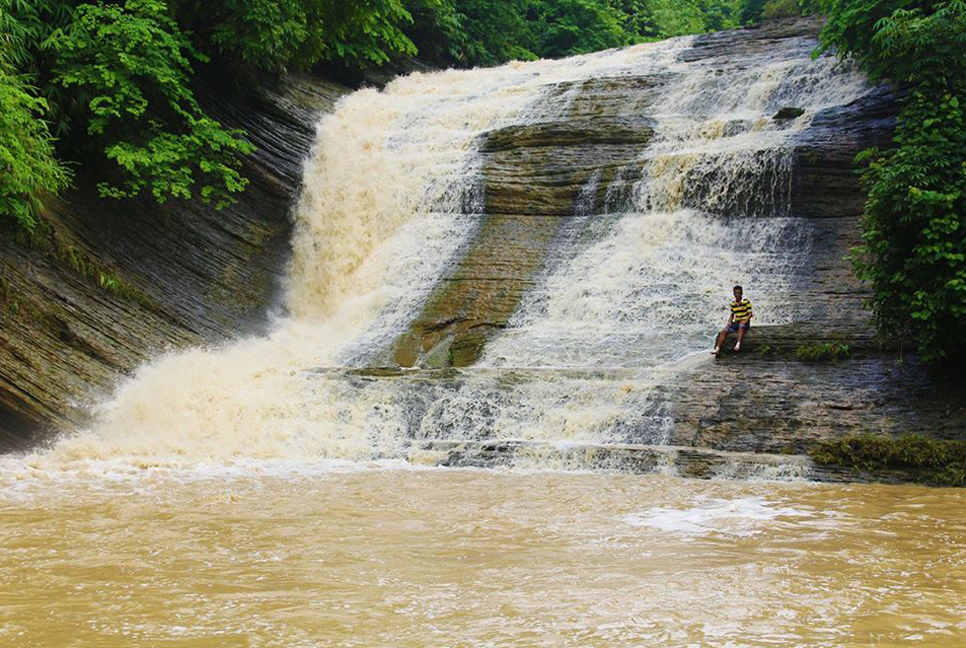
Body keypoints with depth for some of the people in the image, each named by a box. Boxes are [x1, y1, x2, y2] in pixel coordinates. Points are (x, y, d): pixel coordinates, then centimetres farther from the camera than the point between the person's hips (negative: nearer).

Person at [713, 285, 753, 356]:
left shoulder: (746, 302, -4)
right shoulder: (733, 304, 11)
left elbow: (750, 313, -7)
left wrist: (745, 321, -22)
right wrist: (729, 322, 2)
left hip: (744, 323, -5)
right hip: (736, 322, 5)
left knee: (741, 326, -41)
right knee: (724, 331, -14)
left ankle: (738, 344, -53)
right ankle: (717, 349, -20)